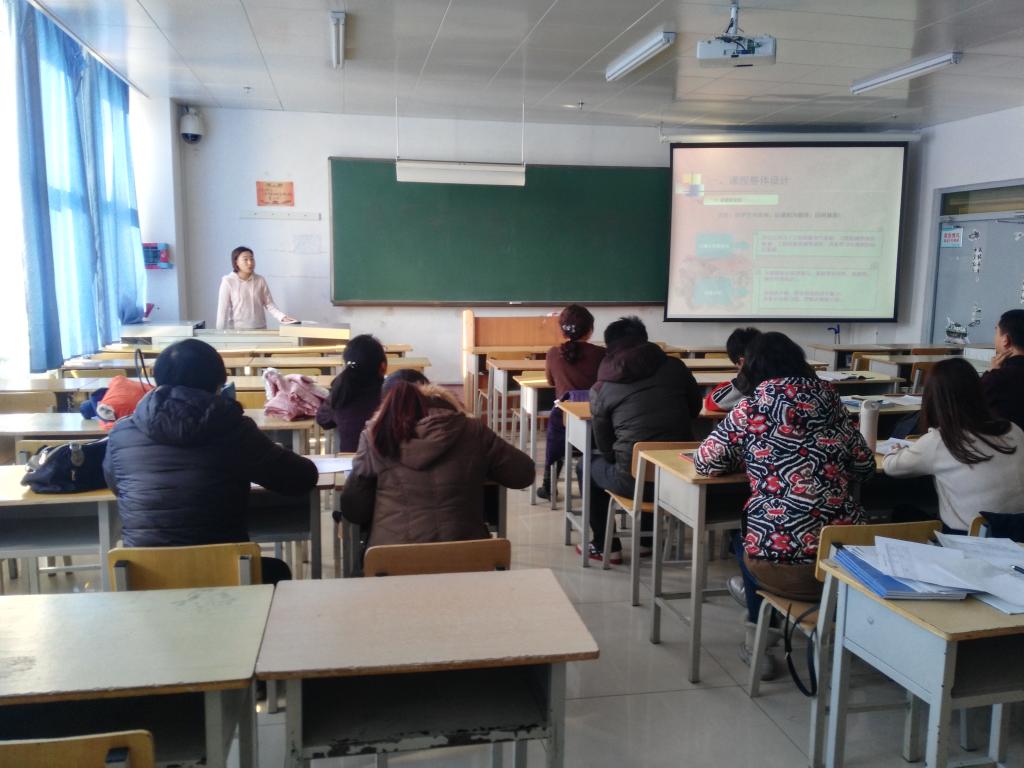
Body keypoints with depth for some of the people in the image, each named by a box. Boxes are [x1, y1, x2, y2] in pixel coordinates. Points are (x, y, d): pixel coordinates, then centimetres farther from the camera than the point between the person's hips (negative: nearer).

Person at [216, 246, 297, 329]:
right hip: (237, 329, -2)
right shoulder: (228, 281, -6)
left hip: (260, 329, 2)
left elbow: (269, 304, 1)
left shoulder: (260, 280, 1)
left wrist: (282, 317, -15)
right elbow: (223, 309, -5)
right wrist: (220, 333, -6)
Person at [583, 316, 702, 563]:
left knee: (587, 466, 27)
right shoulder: (675, 367, 4)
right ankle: (647, 539, 44)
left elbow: (605, 448, 7)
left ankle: (606, 547, 29)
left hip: (634, 480, -3)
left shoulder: (601, 388, 1)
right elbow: (695, 407, 19)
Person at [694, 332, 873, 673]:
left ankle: (757, 641, 35)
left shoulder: (750, 410, -2)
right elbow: (865, 465, 14)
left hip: (782, 563, -3)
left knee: (743, 539, 31)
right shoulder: (831, 402, 8)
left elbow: (704, 461, 7)